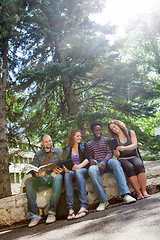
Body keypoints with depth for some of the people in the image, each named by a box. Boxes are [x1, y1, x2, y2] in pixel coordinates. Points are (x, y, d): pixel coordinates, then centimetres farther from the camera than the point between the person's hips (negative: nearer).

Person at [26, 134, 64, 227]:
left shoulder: (59, 151, 13)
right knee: (29, 183, -27)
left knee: (58, 178, -39)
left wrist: (61, 171, -15)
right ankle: (35, 214, -26)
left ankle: (52, 212, -37)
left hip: (54, 175, -2)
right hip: (42, 178, 3)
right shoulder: (38, 155, 18)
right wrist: (37, 174, -13)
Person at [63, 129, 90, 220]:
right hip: (71, 171, 1)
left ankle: (84, 206, -46)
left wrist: (79, 166, -21)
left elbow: (87, 159, -1)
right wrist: (65, 167, -18)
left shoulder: (84, 146, 14)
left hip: (83, 169, -1)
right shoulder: (66, 149, 16)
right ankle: (70, 208, -43)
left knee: (78, 172, -37)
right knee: (67, 174, -34)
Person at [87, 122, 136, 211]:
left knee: (115, 162, -38)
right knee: (91, 170, -39)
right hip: (96, 165, 0)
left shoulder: (107, 140, 19)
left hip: (107, 162, 0)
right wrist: (91, 161, -10)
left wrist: (104, 161, -15)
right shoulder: (89, 144, 23)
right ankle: (103, 200, -34)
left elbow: (110, 153, 6)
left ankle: (125, 194, -48)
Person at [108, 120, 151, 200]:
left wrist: (124, 148, -22)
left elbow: (135, 145, -5)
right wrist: (115, 150, -19)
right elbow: (117, 155, 3)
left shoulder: (130, 133, 10)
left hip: (133, 156, 1)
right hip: (122, 159, 0)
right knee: (129, 168, -34)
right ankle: (138, 193, -34)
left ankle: (144, 191, -34)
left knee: (139, 165, -33)